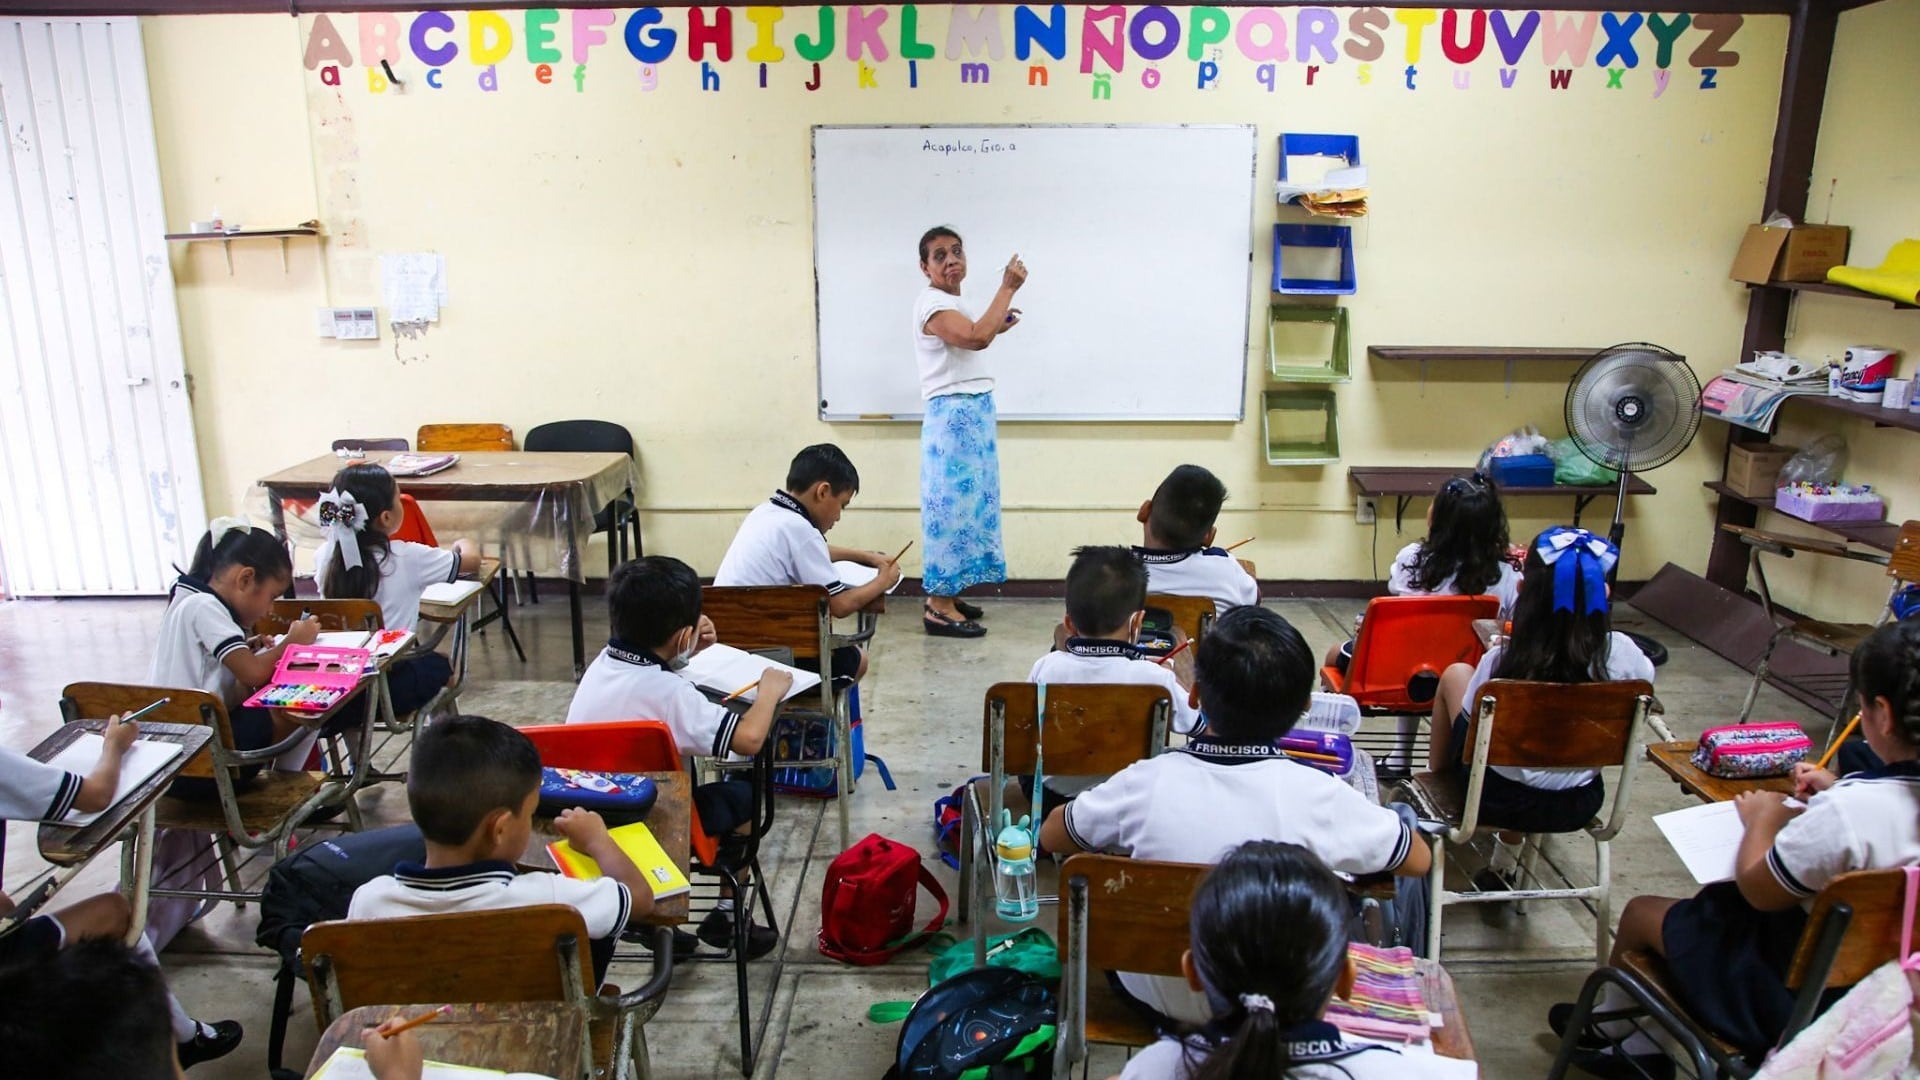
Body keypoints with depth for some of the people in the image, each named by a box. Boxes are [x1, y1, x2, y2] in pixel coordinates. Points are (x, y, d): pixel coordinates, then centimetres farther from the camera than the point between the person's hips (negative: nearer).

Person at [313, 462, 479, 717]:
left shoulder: (326, 555, -6)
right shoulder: (407, 558, -17)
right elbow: (472, 559, -3)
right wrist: (462, 545, 21)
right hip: (387, 691, -4)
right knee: (440, 664, 28)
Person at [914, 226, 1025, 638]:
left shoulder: (951, 304, 18)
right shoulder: (932, 303, -14)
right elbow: (975, 338, -30)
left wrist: (997, 328, 18)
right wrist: (1008, 287, -22)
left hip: (971, 413, 10)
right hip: (954, 415, -10)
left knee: (966, 500, 12)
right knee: (952, 501, -9)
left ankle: (946, 596, 19)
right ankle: (939, 608, -5)